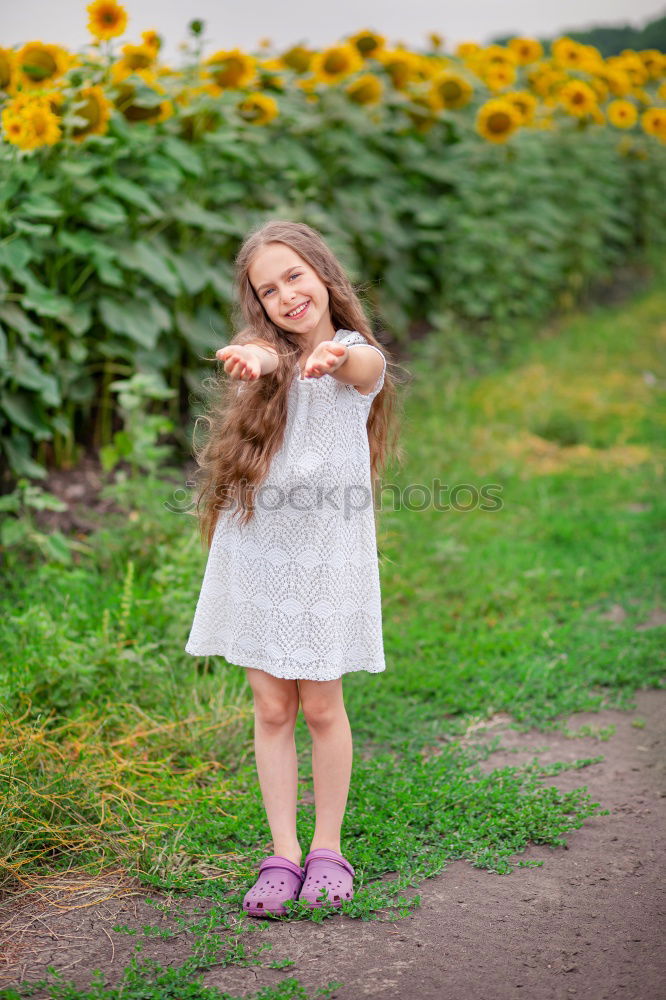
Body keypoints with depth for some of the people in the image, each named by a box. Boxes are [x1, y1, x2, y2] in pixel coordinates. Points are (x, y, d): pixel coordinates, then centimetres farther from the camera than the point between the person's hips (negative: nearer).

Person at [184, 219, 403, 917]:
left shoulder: (357, 352, -2)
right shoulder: (265, 359, 6)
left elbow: (365, 366, -28)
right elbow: (257, 357, -20)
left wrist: (331, 356, -53)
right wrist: (257, 357, -46)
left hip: (324, 555, -3)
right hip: (254, 554, 3)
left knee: (322, 707, 5)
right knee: (272, 709, 7)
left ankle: (327, 848, 22)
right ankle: (282, 855, 16)